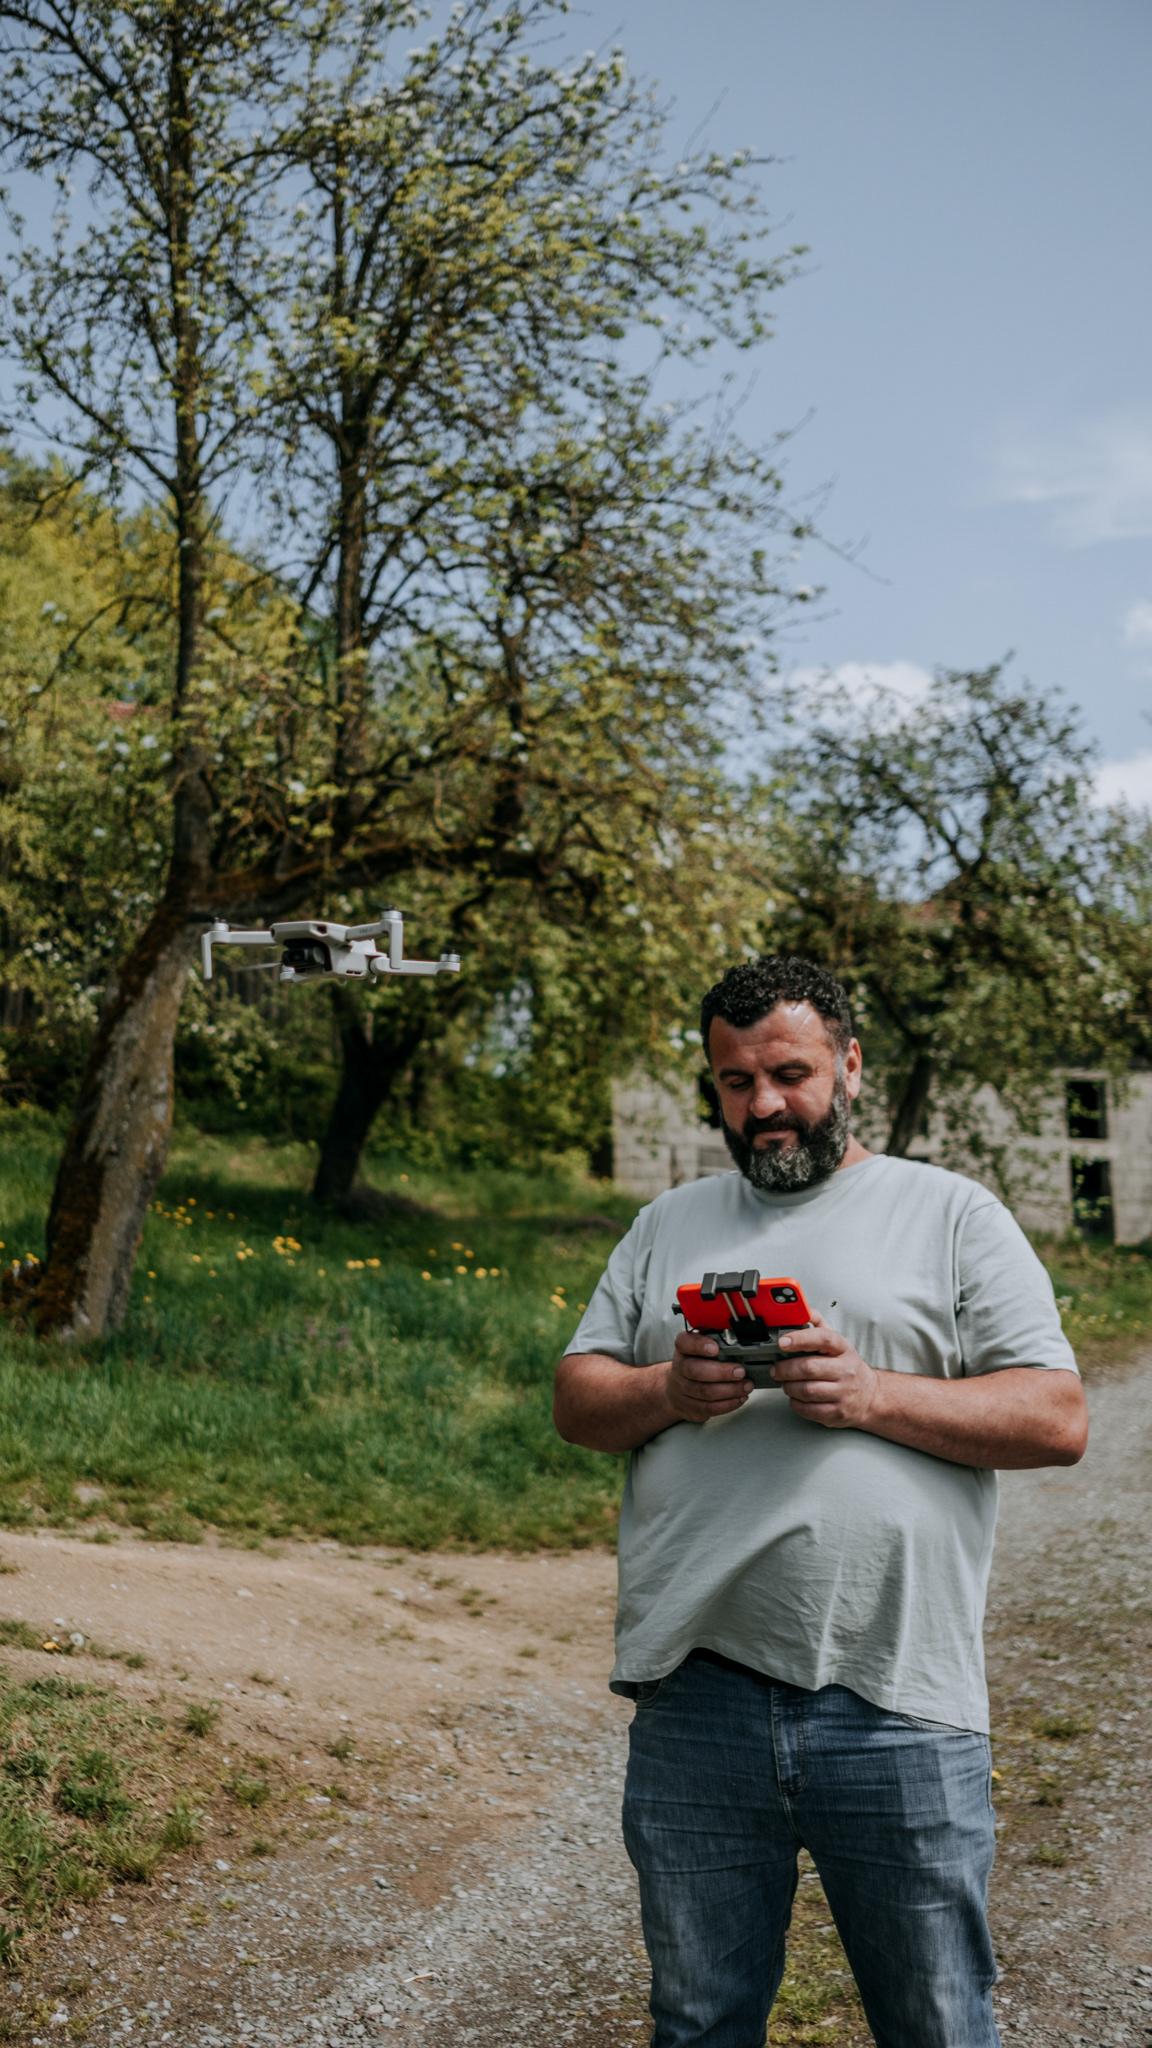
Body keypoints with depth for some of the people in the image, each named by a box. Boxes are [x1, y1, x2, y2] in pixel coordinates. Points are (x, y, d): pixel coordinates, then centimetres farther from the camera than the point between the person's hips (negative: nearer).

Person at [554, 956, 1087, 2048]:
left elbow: (1057, 1418, -3)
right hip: (694, 1698, 3)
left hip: (896, 1708, -3)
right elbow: (577, 1399, 13)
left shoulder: (951, 1213, 4)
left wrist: (872, 1393, -16)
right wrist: (669, 1391, -9)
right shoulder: (670, 1225, 16)